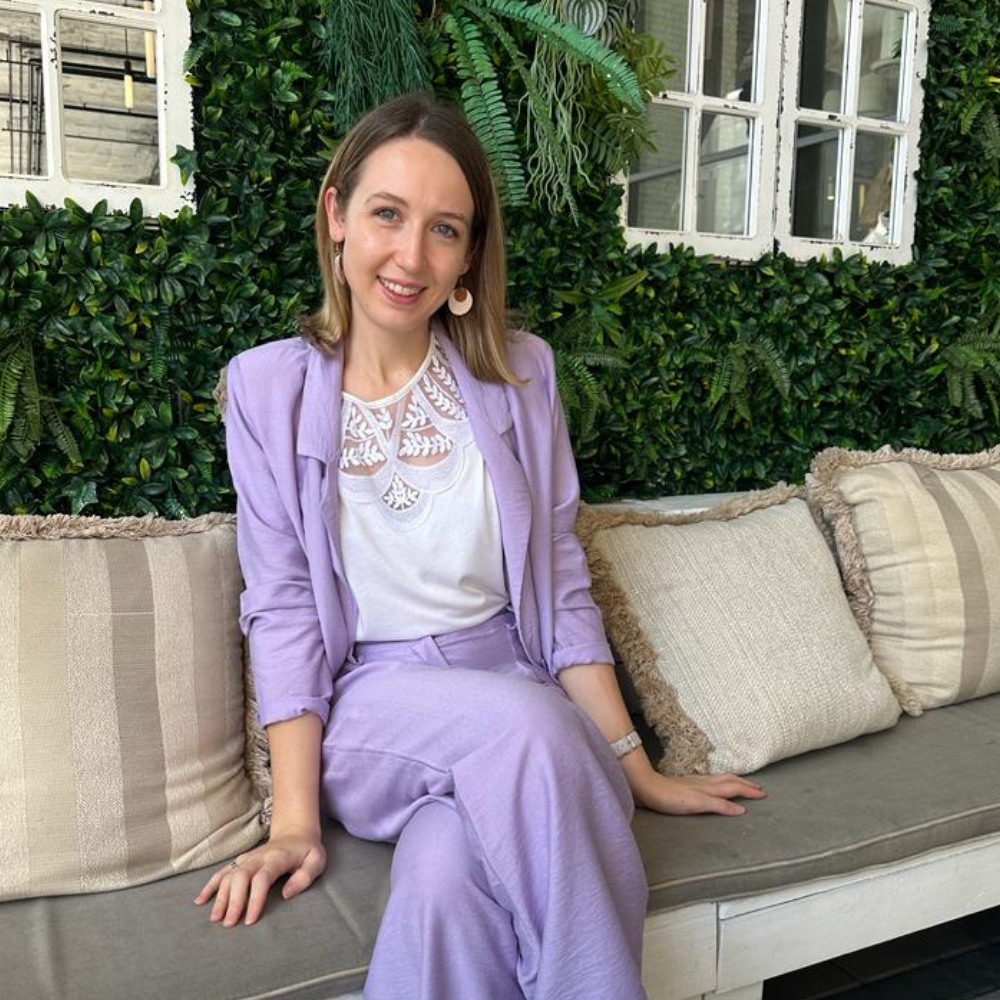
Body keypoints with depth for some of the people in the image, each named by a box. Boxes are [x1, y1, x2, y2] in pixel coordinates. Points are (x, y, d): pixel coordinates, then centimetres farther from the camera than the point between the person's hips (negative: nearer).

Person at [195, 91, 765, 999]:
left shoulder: (518, 372, 1)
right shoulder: (269, 387, -1)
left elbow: (561, 587, 3)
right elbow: (283, 610, -4)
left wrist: (637, 771, 1)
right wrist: (296, 822, -13)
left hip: (516, 704, 1)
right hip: (364, 720, 0)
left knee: (448, 878, -32)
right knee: (524, 720, -32)